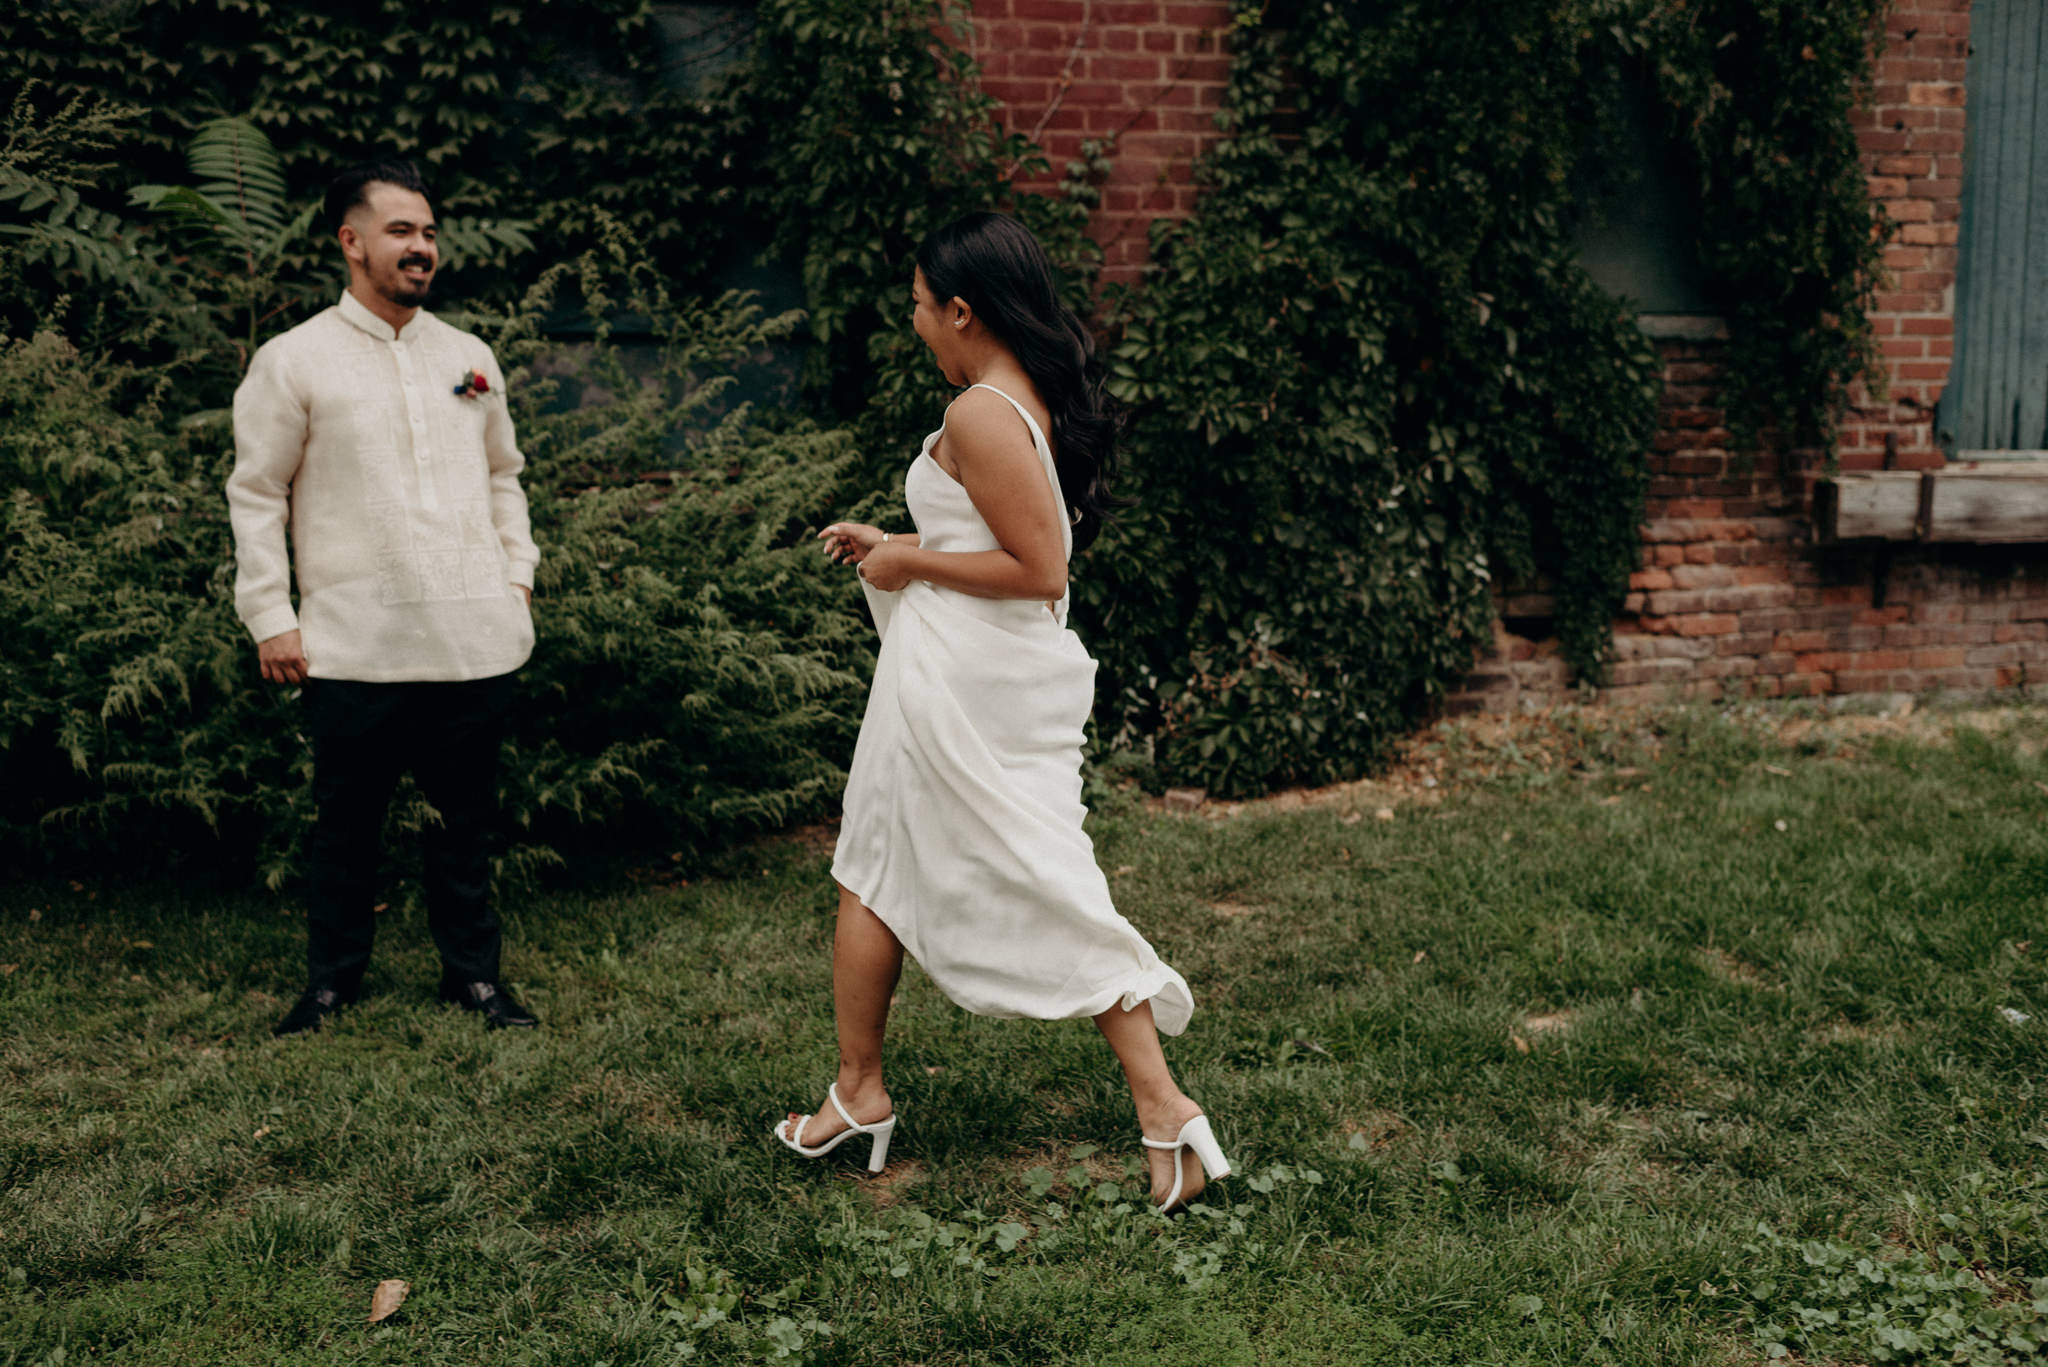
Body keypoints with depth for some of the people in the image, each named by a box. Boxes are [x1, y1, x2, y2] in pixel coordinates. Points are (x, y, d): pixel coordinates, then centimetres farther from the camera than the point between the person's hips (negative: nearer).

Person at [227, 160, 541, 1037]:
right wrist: (270, 618, -4)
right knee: (346, 825, 8)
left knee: (465, 818, 11)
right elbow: (257, 493, 1)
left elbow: (502, 476, 22)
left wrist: (518, 572, 11)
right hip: (354, 647, -3)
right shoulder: (294, 361, 0)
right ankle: (332, 980, 24)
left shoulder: (470, 358, 13)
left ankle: (473, 972, 24)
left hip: (474, 640, 3)